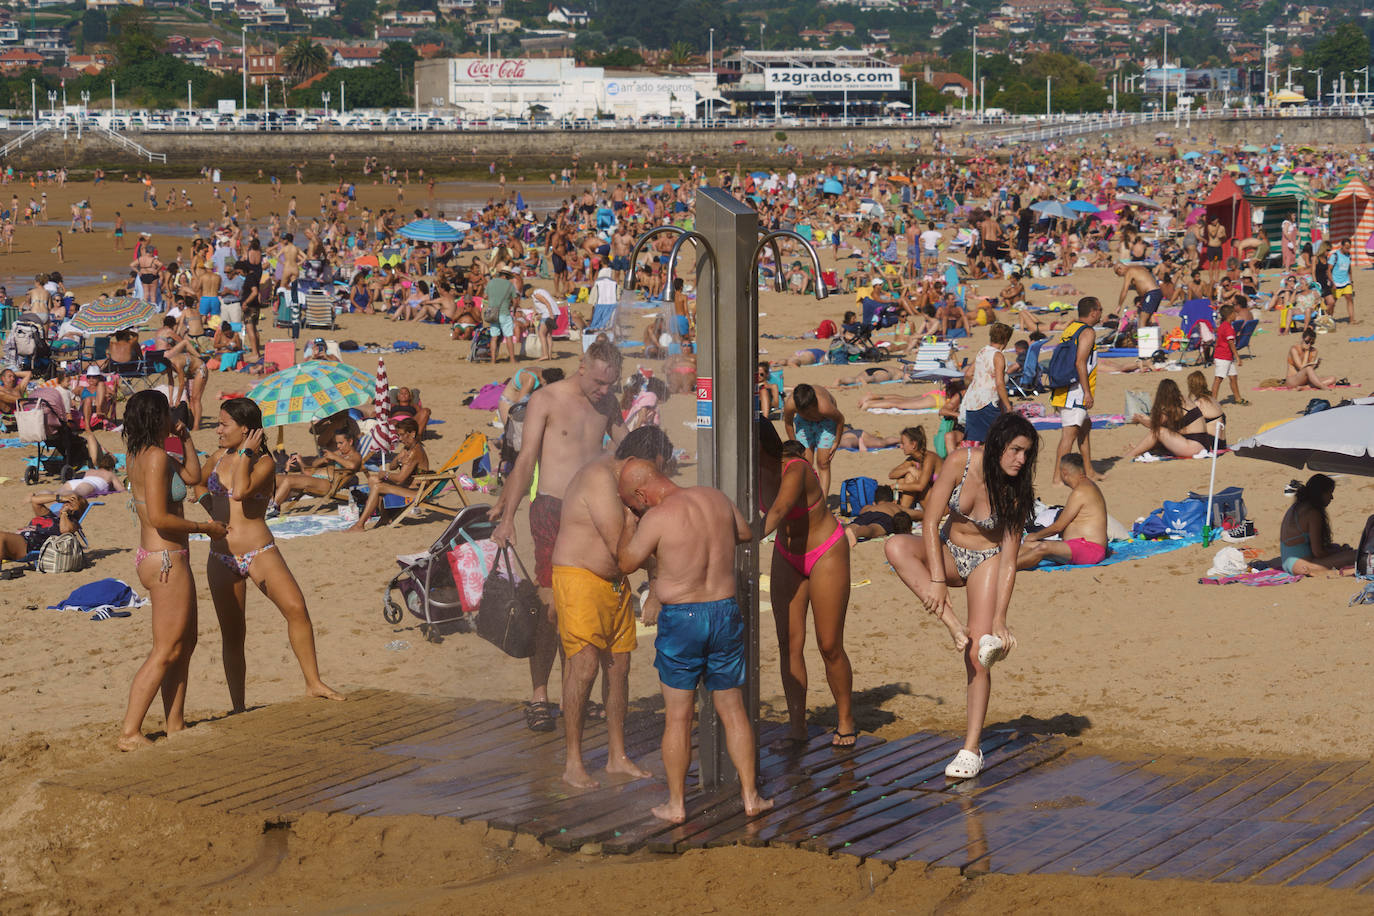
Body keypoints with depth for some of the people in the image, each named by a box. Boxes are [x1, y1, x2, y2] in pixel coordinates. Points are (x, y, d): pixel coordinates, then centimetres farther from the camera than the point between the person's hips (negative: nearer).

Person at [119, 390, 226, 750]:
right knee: (166, 650, -6)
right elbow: (159, 518, -25)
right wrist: (205, 527, -14)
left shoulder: (141, 456, 11)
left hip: (153, 557, 10)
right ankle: (130, 732, -6)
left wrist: (185, 438, 17)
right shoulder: (156, 457, -18)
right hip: (167, 560, -10)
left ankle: (175, 725, 23)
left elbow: (193, 476, 24)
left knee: (186, 642, 18)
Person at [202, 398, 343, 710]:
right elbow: (198, 485, 28)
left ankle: (313, 683, -13)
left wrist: (245, 453, -15)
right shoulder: (218, 458, 9)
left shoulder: (265, 462, -5)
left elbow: (241, 491, -24)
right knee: (232, 636, 5)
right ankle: (239, 707, 11)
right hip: (221, 556, 4)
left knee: (296, 608, -22)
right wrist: (214, 513, 10)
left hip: (259, 552, -4)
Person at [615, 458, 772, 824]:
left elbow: (626, 562, -2)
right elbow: (745, 533, 20)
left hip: (680, 617, -5)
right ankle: (750, 796, 15)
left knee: (678, 716, 6)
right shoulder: (716, 498, 3)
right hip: (726, 612, 5)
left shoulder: (657, 518, -14)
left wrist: (629, 522, 11)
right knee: (733, 710, 14)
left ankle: (676, 804, 11)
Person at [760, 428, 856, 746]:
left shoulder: (795, 470, -33)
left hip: (826, 554, -6)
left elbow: (777, 511, -48)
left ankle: (845, 720, 21)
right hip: (787, 555, 6)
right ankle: (796, 726, 7)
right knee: (789, 644, 0)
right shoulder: (757, 470, -11)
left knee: (829, 646, 1)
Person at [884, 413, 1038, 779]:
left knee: (977, 655, -11)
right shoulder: (961, 463, -21)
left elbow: (1009, 561, -17)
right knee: (897, 546, -32)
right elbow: (930, 520, -20)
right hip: (949, 552, 2)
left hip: (987, 560, -1)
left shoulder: (1017, 491, -19)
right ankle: (952, 623, -34)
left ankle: (972, 749, -3)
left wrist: (999, 618, -20)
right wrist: (936, 580, -28)